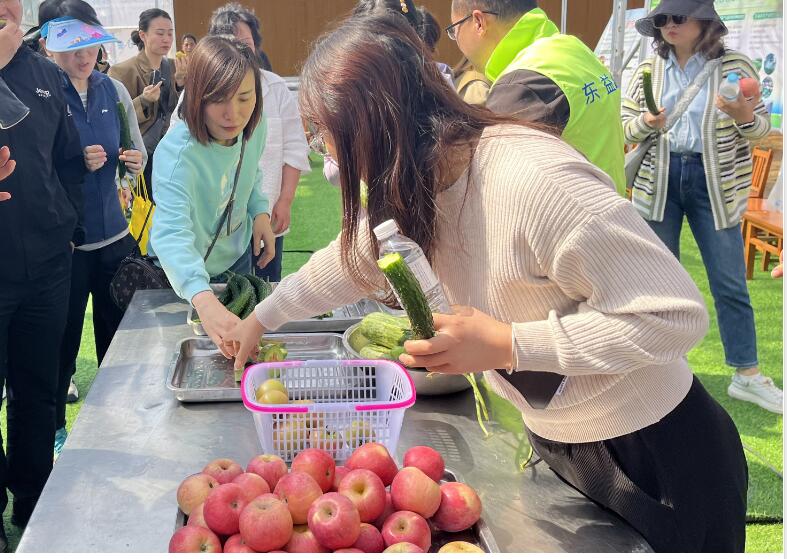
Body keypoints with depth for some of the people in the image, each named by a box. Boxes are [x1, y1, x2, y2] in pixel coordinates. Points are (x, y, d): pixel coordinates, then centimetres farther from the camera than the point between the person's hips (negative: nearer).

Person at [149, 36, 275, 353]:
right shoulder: (177, 154, -38)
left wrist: (260, 211, -10)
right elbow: (171, 234, -52)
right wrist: (204, 300, -68)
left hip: (236, 257, 6)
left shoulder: (254, 127, -17)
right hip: (185, 274, -5)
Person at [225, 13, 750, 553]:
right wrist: (262, 318, 24)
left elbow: (676, 315, -29)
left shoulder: (535, 179, -32)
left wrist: (506, 345, -30)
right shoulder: (414, 186, -5)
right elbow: (351, 259, 16)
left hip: (658, 455, -7)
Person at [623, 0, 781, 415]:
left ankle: (747, 374, 13)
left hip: (714, 182, -2)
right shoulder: (649, 70, 4)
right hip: (658, 181, 2)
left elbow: (762, 129, -2)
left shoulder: (734, 66, -3)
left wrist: (743, 115, -24)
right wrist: (646, 124, -16)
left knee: (730, 283, 3)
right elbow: (625, 130, 6)